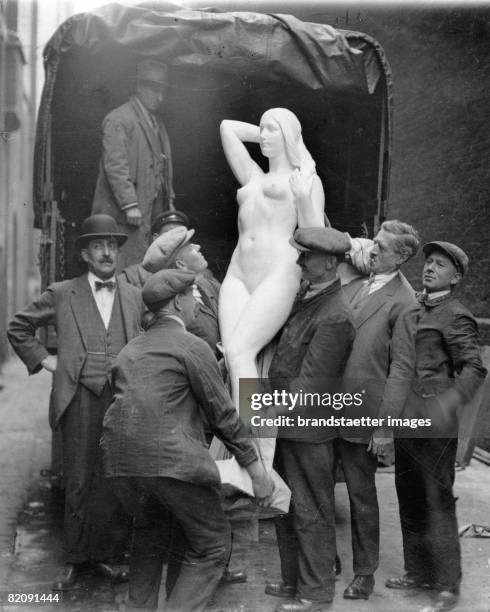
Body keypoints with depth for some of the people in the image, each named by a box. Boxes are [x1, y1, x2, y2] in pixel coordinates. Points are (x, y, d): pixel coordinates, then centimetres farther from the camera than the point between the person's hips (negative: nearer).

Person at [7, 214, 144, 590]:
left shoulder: (135, 297, 12)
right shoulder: (62, 294, 6)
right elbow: (18, 328, 15)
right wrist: (43, 359, 6)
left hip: (122, 400, 2)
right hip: (80, 400, -2)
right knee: (78, 482, 2)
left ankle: (102, 553, 17)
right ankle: (76, 558, 13)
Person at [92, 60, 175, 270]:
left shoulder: (157, 123, 20)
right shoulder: (118, 120, -8)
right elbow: (115, 165, -15)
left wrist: (169, 200, 16)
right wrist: (129, 204, -21)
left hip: (153, 211, 8)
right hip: (125, 213, -8)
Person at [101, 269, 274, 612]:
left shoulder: (130, 350, 20)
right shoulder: (193, 347, 0)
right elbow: (222, 414, 0)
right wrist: (254, 465, 5)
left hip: (120, 460, 7)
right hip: (171, 459, -7)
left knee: (150, 533, 28)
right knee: (212, 546, 6)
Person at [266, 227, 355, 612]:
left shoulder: (334, 318, -21)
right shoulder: (307, 300, 7)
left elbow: (308, 386, -21)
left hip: (308, 427, -9)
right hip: (288, 423, 9)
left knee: (310, 512, 5)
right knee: (286, 508, 19)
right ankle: (294, 580, 34)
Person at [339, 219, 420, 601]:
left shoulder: (404, 302, -12)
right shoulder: (354, 284, 8)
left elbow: (402, 369, -15)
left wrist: (385, 427, -17)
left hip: (361, 415, -6)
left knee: (362, 497, 9)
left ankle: (364, 573, 26)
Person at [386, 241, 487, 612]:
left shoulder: (456, 316, -8)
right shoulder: (414, 305, 13)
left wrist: (450, 401, -29)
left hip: (433, 423, -7)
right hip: (404, 418, 7)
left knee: (437, 502, -1)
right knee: (409, 500, 15)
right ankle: (418, 571, 29)